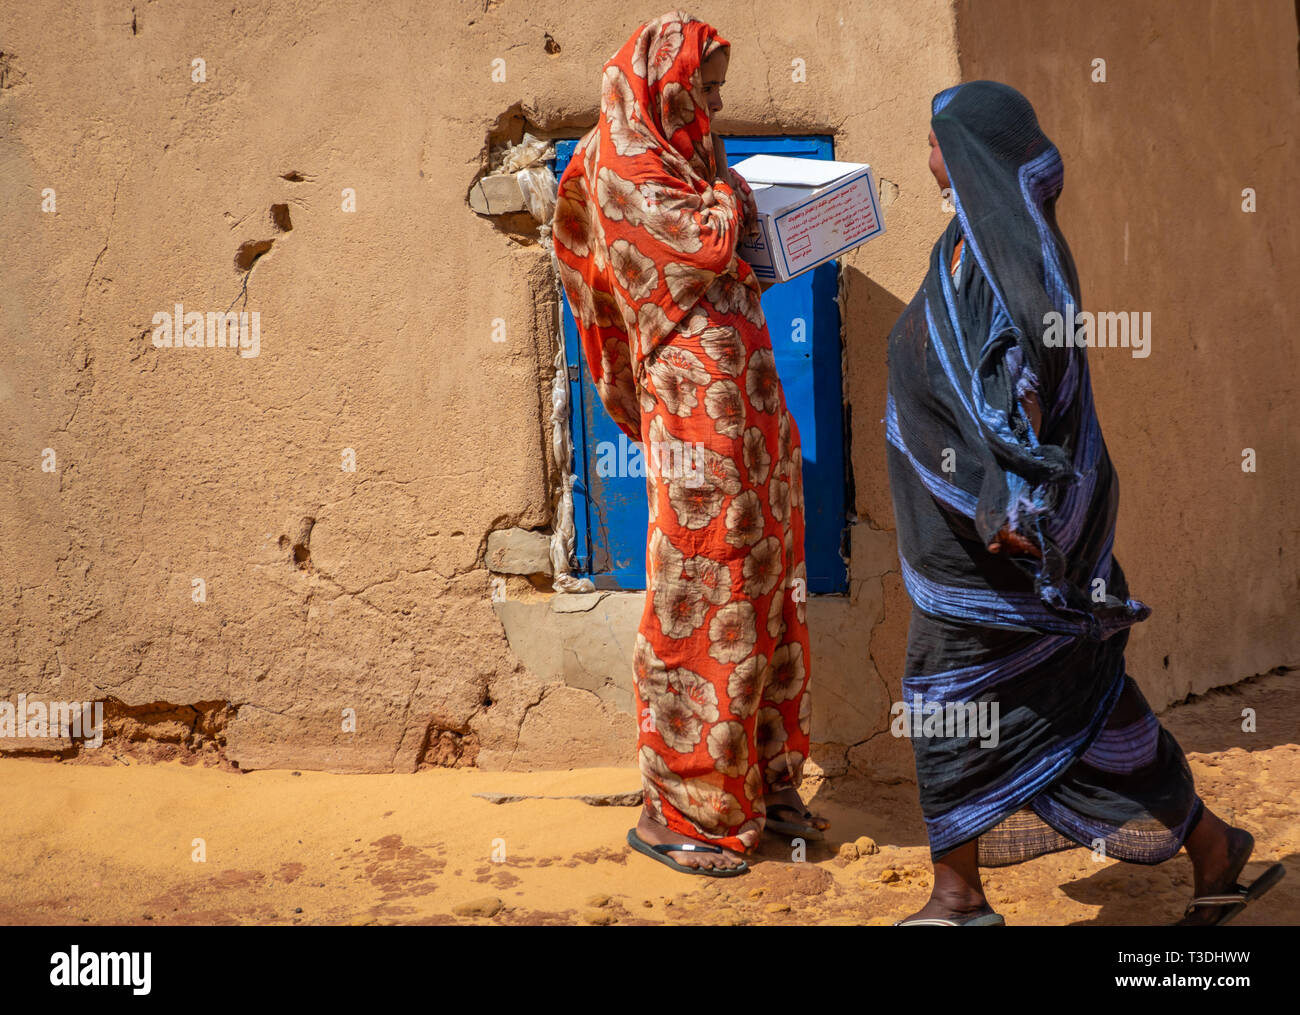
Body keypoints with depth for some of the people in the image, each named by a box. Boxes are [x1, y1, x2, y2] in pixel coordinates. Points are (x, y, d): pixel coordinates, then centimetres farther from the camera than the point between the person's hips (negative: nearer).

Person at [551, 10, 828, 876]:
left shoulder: (671, 163, 19)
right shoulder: (626, 170, -10)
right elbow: (703, 249, -20)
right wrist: (728, 199, -5)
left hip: (750, 404, 10)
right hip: (702, 403, -10)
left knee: (766, 599, 12)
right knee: (703, 606, -6)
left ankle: (759, 786, 21)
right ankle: (679, 813, 1)